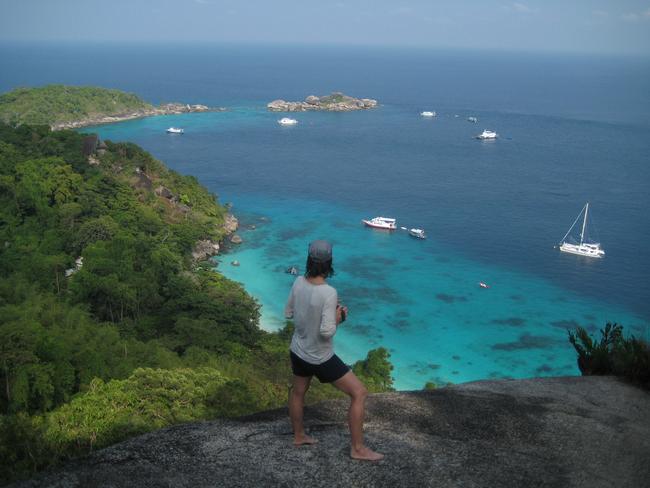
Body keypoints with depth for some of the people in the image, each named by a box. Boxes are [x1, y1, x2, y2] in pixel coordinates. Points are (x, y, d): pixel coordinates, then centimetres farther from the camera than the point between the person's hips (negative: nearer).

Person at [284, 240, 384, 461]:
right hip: (321, 359, -7)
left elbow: (288, 313, 3)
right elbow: (327, 331, -31)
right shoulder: (329, 293, -29)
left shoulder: (299, 282, -10)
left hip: (298, 352, 7)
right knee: (359, 393, 6)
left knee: (298, 391, 29)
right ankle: (358, 448, 13)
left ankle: (299, 435, 50)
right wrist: (337, 318, -12)